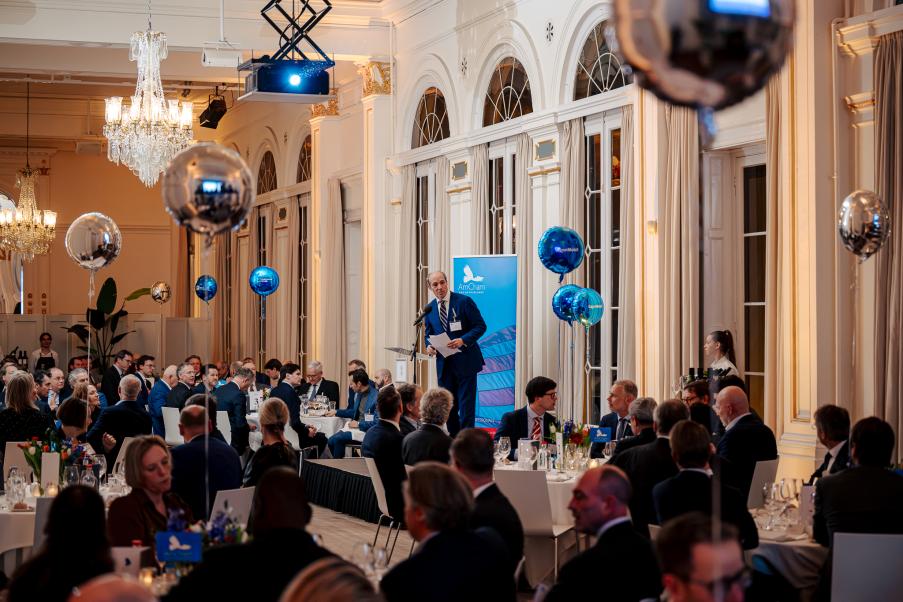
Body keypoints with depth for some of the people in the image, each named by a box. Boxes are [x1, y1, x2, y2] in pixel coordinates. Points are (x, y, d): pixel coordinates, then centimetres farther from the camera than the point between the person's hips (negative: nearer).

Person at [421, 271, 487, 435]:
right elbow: (428, 334, 18)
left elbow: (480, 326, -7)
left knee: (466, 404, -5)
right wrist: (429, 346, -4)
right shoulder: (430, 308, 8)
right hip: (444, 364, 5)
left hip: (465, 361, -5)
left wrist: (463, 340, -21)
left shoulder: (464, 301, -7)